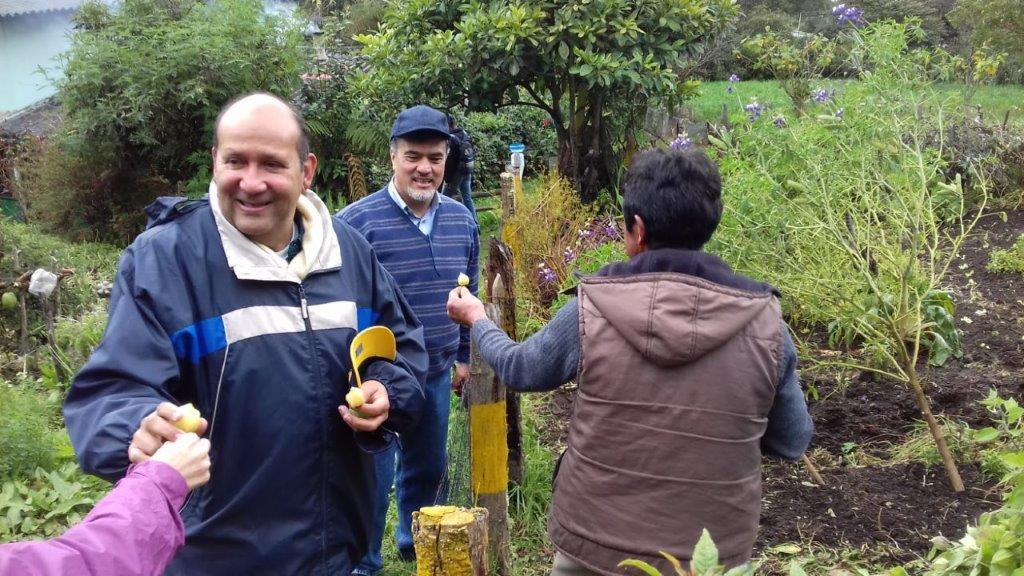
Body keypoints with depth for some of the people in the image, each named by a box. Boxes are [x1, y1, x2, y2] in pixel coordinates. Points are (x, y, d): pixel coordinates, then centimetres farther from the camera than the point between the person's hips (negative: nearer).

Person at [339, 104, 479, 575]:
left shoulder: (461, 219, 3)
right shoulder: (356, 222, -15)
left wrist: (464, 355, 16)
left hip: (436, 372, 5)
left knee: (429, 466, 20)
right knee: (372, 473, 5)